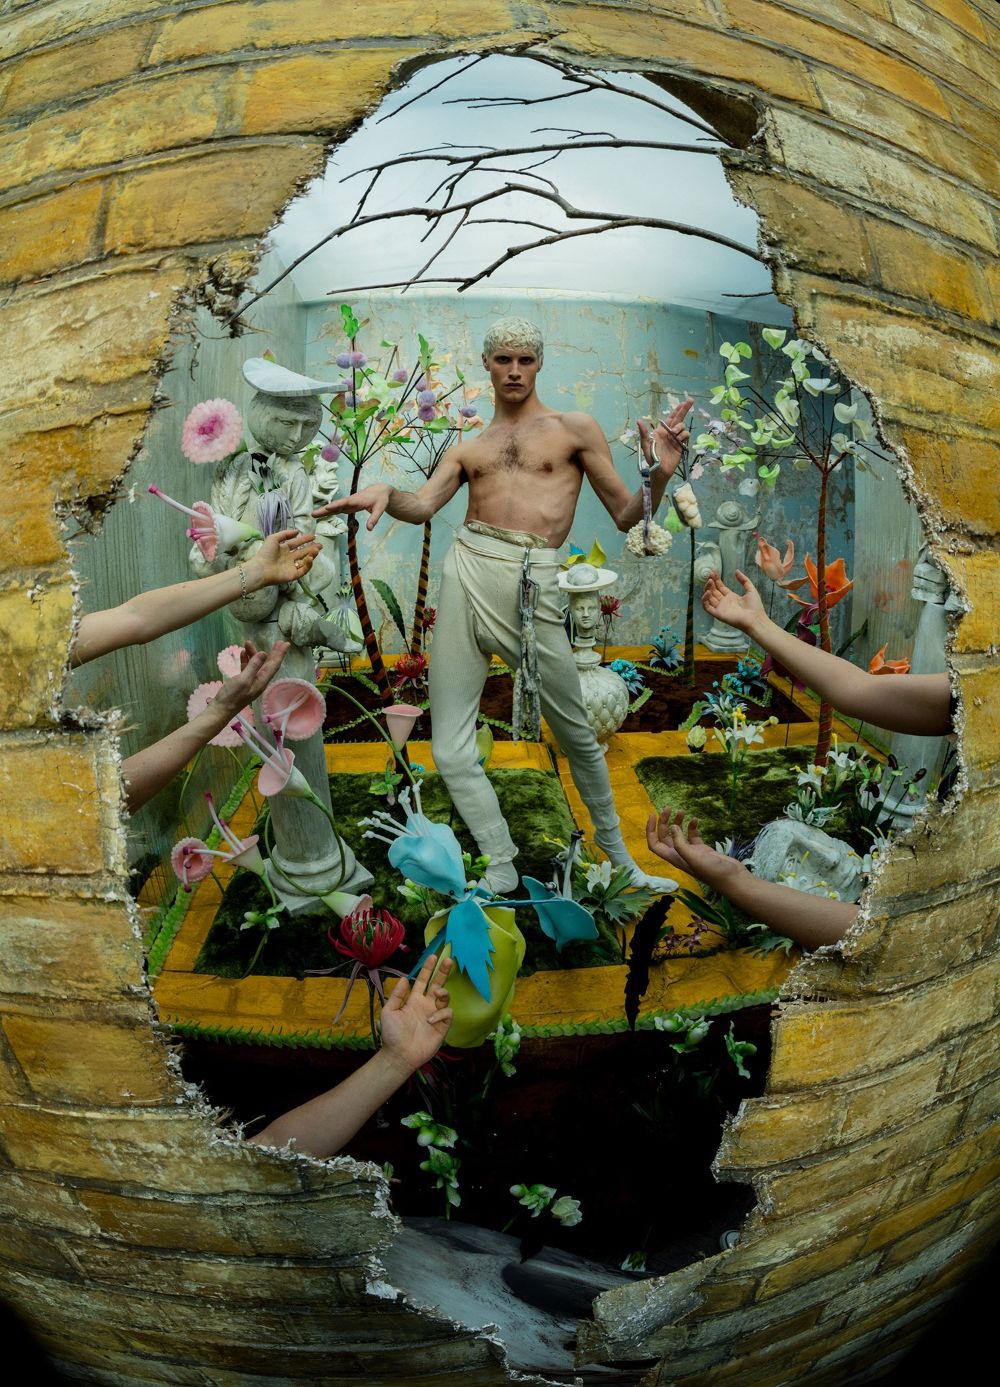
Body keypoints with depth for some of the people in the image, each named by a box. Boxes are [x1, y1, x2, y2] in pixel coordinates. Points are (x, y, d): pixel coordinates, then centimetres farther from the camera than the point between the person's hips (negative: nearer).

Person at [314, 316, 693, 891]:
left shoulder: (574, 428, 12)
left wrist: (659, 476, -12)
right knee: (452, 751, 0)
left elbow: (627, 516, 9)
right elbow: (423, 506, 2)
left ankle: (615, 847, 32)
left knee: (577, 736, 8)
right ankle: (503, 868, 15)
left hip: (534, 585, -3)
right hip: (468, 574, 3)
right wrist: (384, 492, -20)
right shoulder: (468, 448, 20)